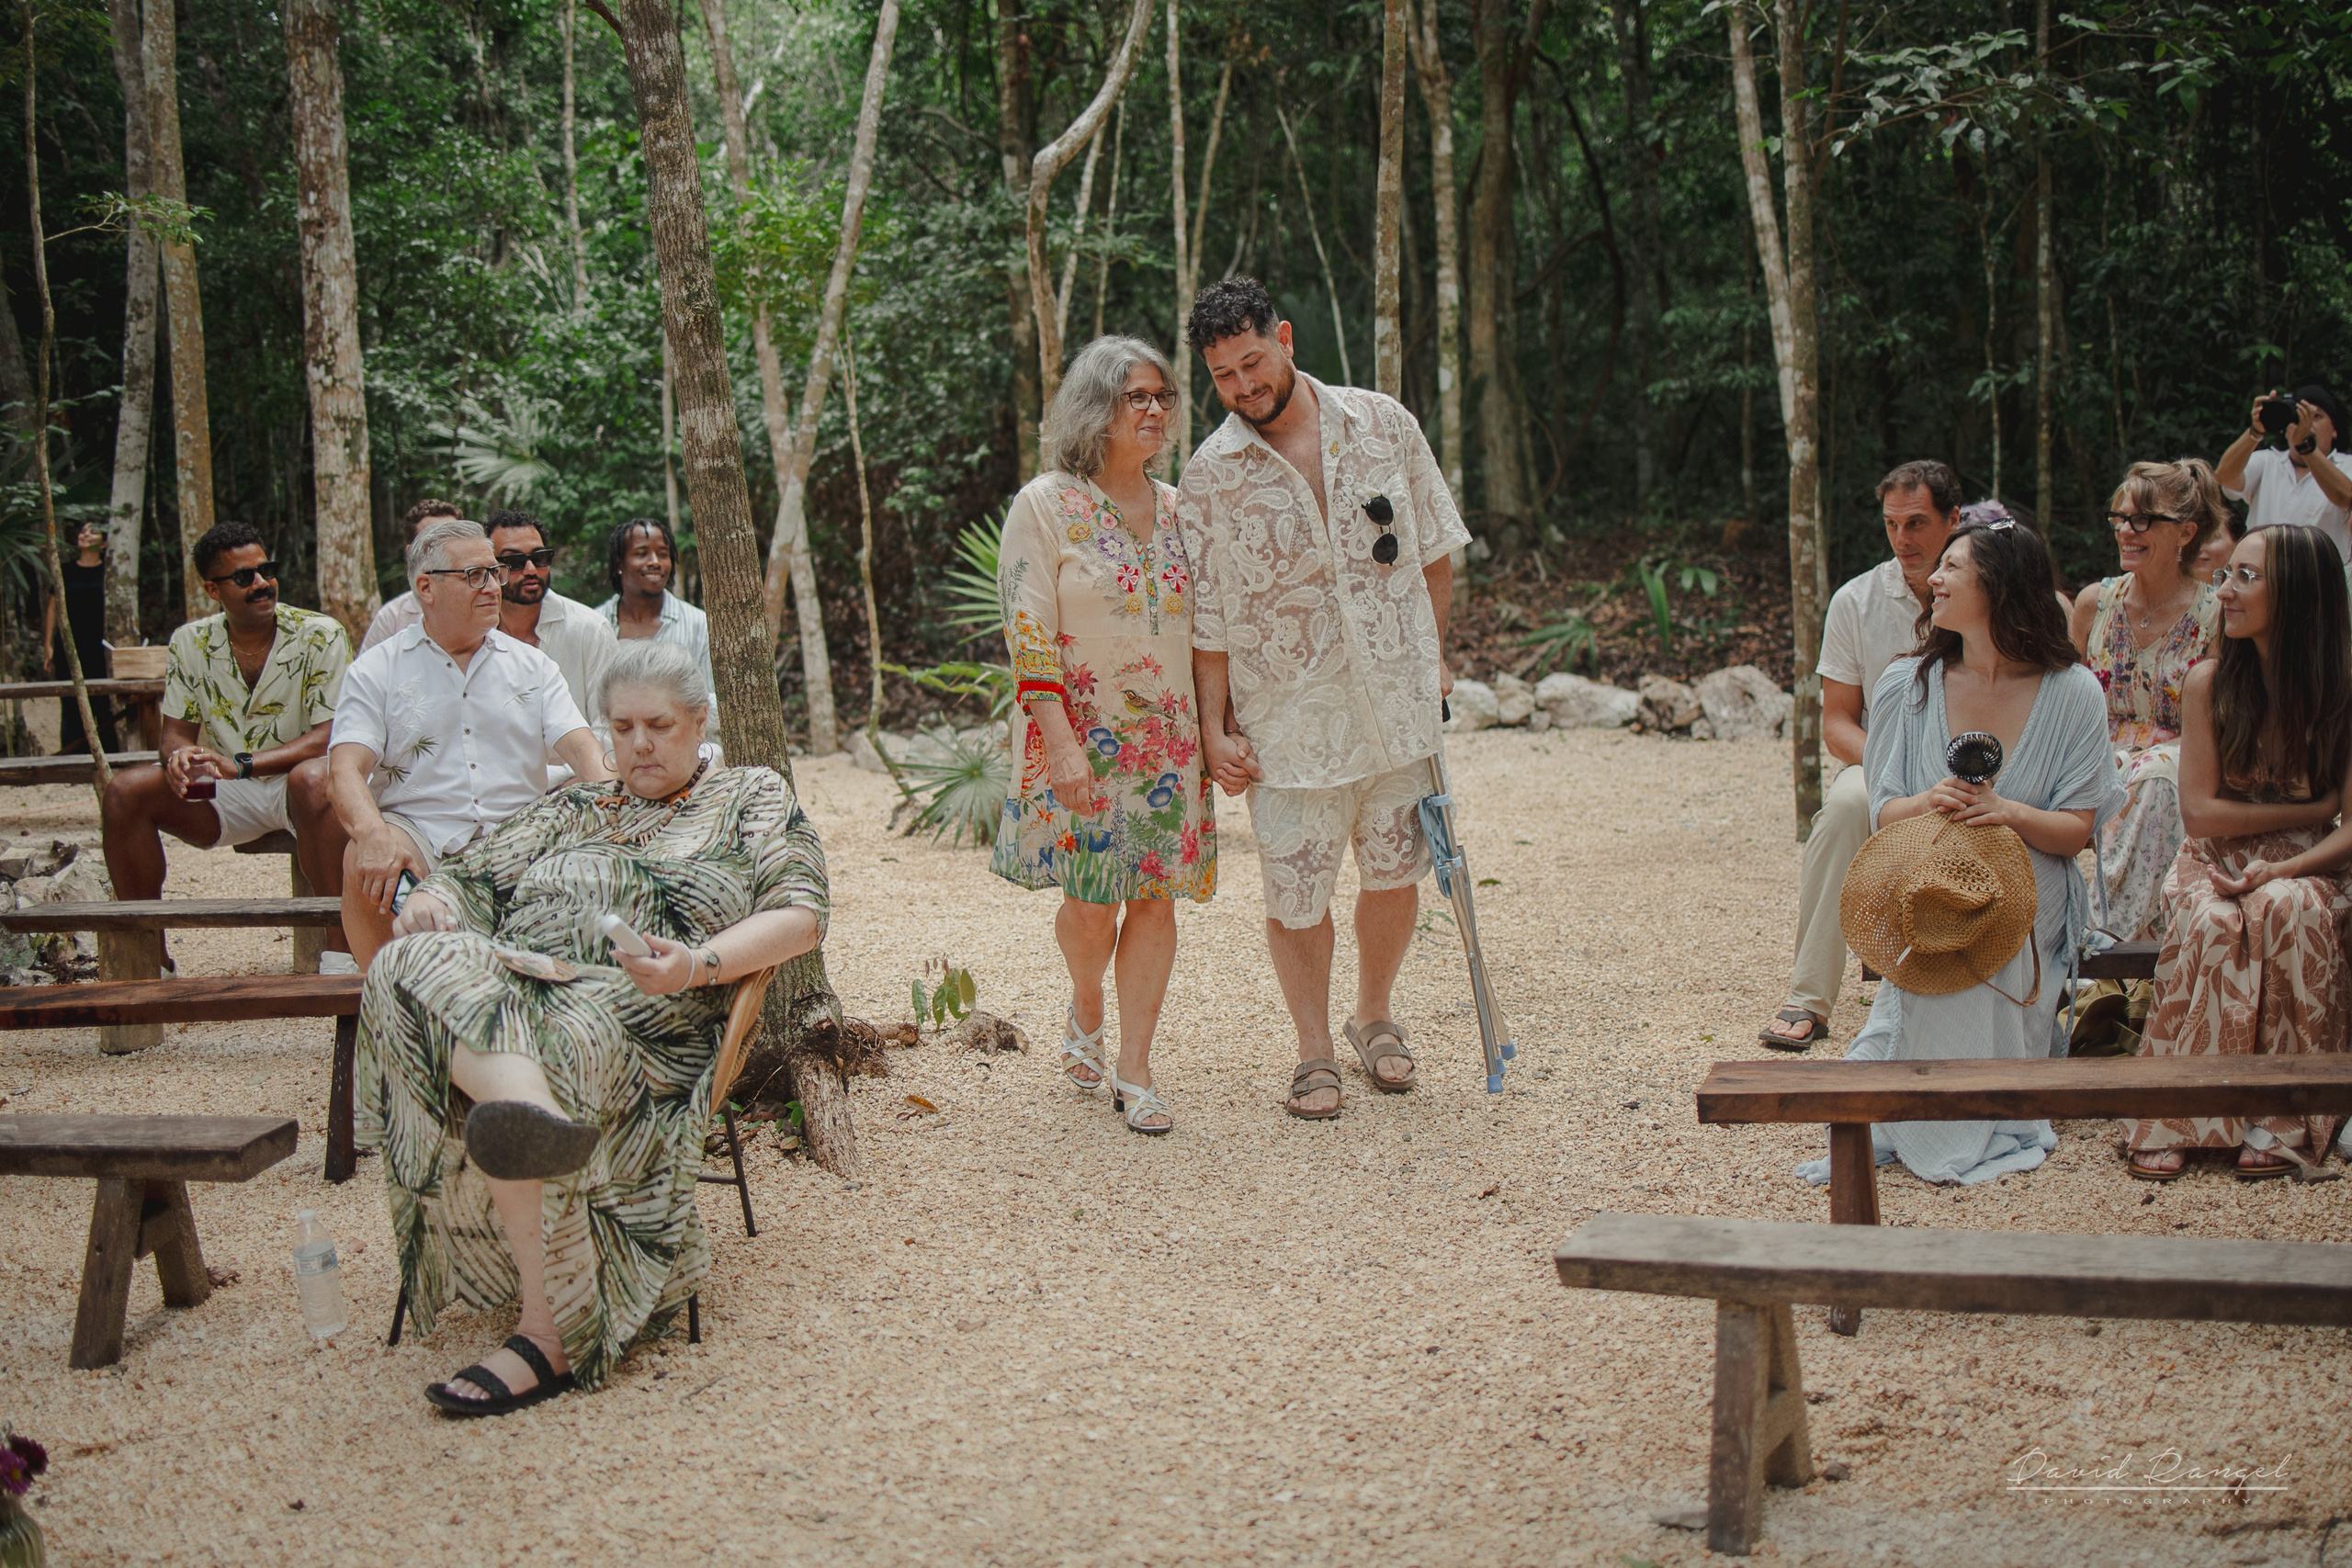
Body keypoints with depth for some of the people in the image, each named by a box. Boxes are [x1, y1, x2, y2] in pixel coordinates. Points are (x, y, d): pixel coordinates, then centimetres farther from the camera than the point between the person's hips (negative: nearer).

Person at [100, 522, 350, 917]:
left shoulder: (320, 636, -9)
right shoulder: (190, 643, 4)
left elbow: (329, 736, -17)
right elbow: (177, 731, 8)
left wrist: (241, 764, -30)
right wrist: (181, 755, -20)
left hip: (294, 785, -4)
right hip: (223, 795, 4)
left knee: (312, 782, -40)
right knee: (124, 791, -17)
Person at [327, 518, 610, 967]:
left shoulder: (531, 666, 15)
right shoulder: (376, 671, 6)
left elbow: (579, 745, 3)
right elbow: (347, 767, -7)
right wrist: (374, 835, -30)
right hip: (417, 829, -1)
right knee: (366, 863, -33)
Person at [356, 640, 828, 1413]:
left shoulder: (753, 796, 21)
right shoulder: (567, 810, 34)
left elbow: (800, 914, 7)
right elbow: (469, 878, 27)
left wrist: (701, 964, -12)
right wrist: (429, 903, 0)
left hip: (637, 1010, -4)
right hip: (510, 977, 4)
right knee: (412, 967, -31)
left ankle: (550, 1335, -42)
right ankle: (532, 1112, -62)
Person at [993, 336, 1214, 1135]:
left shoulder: (1176, 509, 9)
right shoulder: (1045, 505, -6)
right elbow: (1029, 634, -11)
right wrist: (1061, 741, -19)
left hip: (1168, 738, 4)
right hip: (1081, 735, -4)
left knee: (1155, 895, 1)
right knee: (1091, 898, -1)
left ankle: (1134, 1071, 8)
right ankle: (1084, 1013, 31)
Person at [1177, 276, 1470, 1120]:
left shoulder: (1382, 425, 0)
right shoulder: (1211, 474, -6)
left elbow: (1433, 547, 11)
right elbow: (1206, 614, -2)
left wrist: (1432, 653, 9)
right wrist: (1213, 726, -5)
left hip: (1394, 702, 2)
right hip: (1287, 714, -2)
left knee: (1394, 874, 12)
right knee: (1295, 892, 2)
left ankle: (1375, 1019, 36)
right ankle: (1315, 1052, 22)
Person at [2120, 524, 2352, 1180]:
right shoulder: (2209, 682, -2)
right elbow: (2199, 812, -4)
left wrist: (2280, 870, -23)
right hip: (2215, 862, 1)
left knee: (2292, 911, -35)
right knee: (2213, 922, -34)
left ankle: (2283, 1122, -27)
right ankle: (2173, 1120, -29)